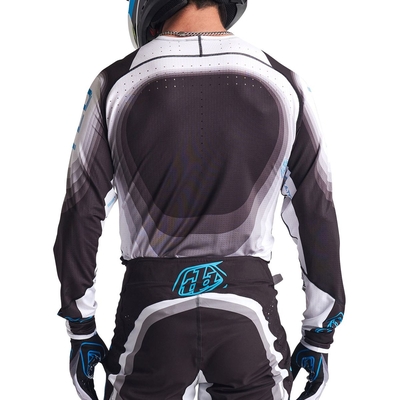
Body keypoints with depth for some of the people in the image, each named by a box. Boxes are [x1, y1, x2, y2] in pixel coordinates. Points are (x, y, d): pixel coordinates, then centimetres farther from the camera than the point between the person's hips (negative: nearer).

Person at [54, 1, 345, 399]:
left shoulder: (117, 84, -5)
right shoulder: (282, 85, -2)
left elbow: (82, 215, -2)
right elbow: (317, 217, 0)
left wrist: (81, 331, 9)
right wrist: (319, 336, 10)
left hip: (150, 309, 0)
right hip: (249, 307, 1)